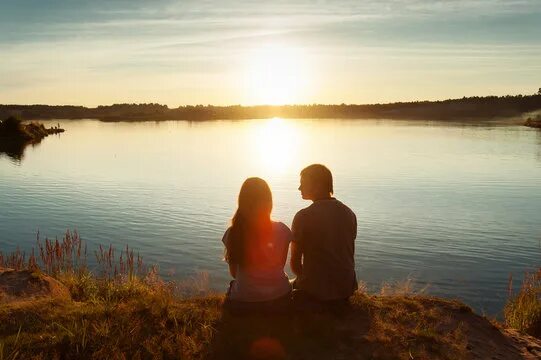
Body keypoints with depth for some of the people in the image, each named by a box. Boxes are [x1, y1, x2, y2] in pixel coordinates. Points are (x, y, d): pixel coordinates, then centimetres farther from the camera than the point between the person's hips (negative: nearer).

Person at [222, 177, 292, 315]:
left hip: (241, 303, 0)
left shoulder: (232, 233, -11)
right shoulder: (281, 230, -12)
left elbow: (233, 273, 1)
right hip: (278, 300, 0)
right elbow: (281, 265, 3)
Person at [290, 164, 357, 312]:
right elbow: (349, 255, 11)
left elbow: (295, 263, -9)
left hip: (316, 292, -6)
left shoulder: (303, 216, -16)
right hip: (347, 290, 6)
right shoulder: (349, 214, 2)